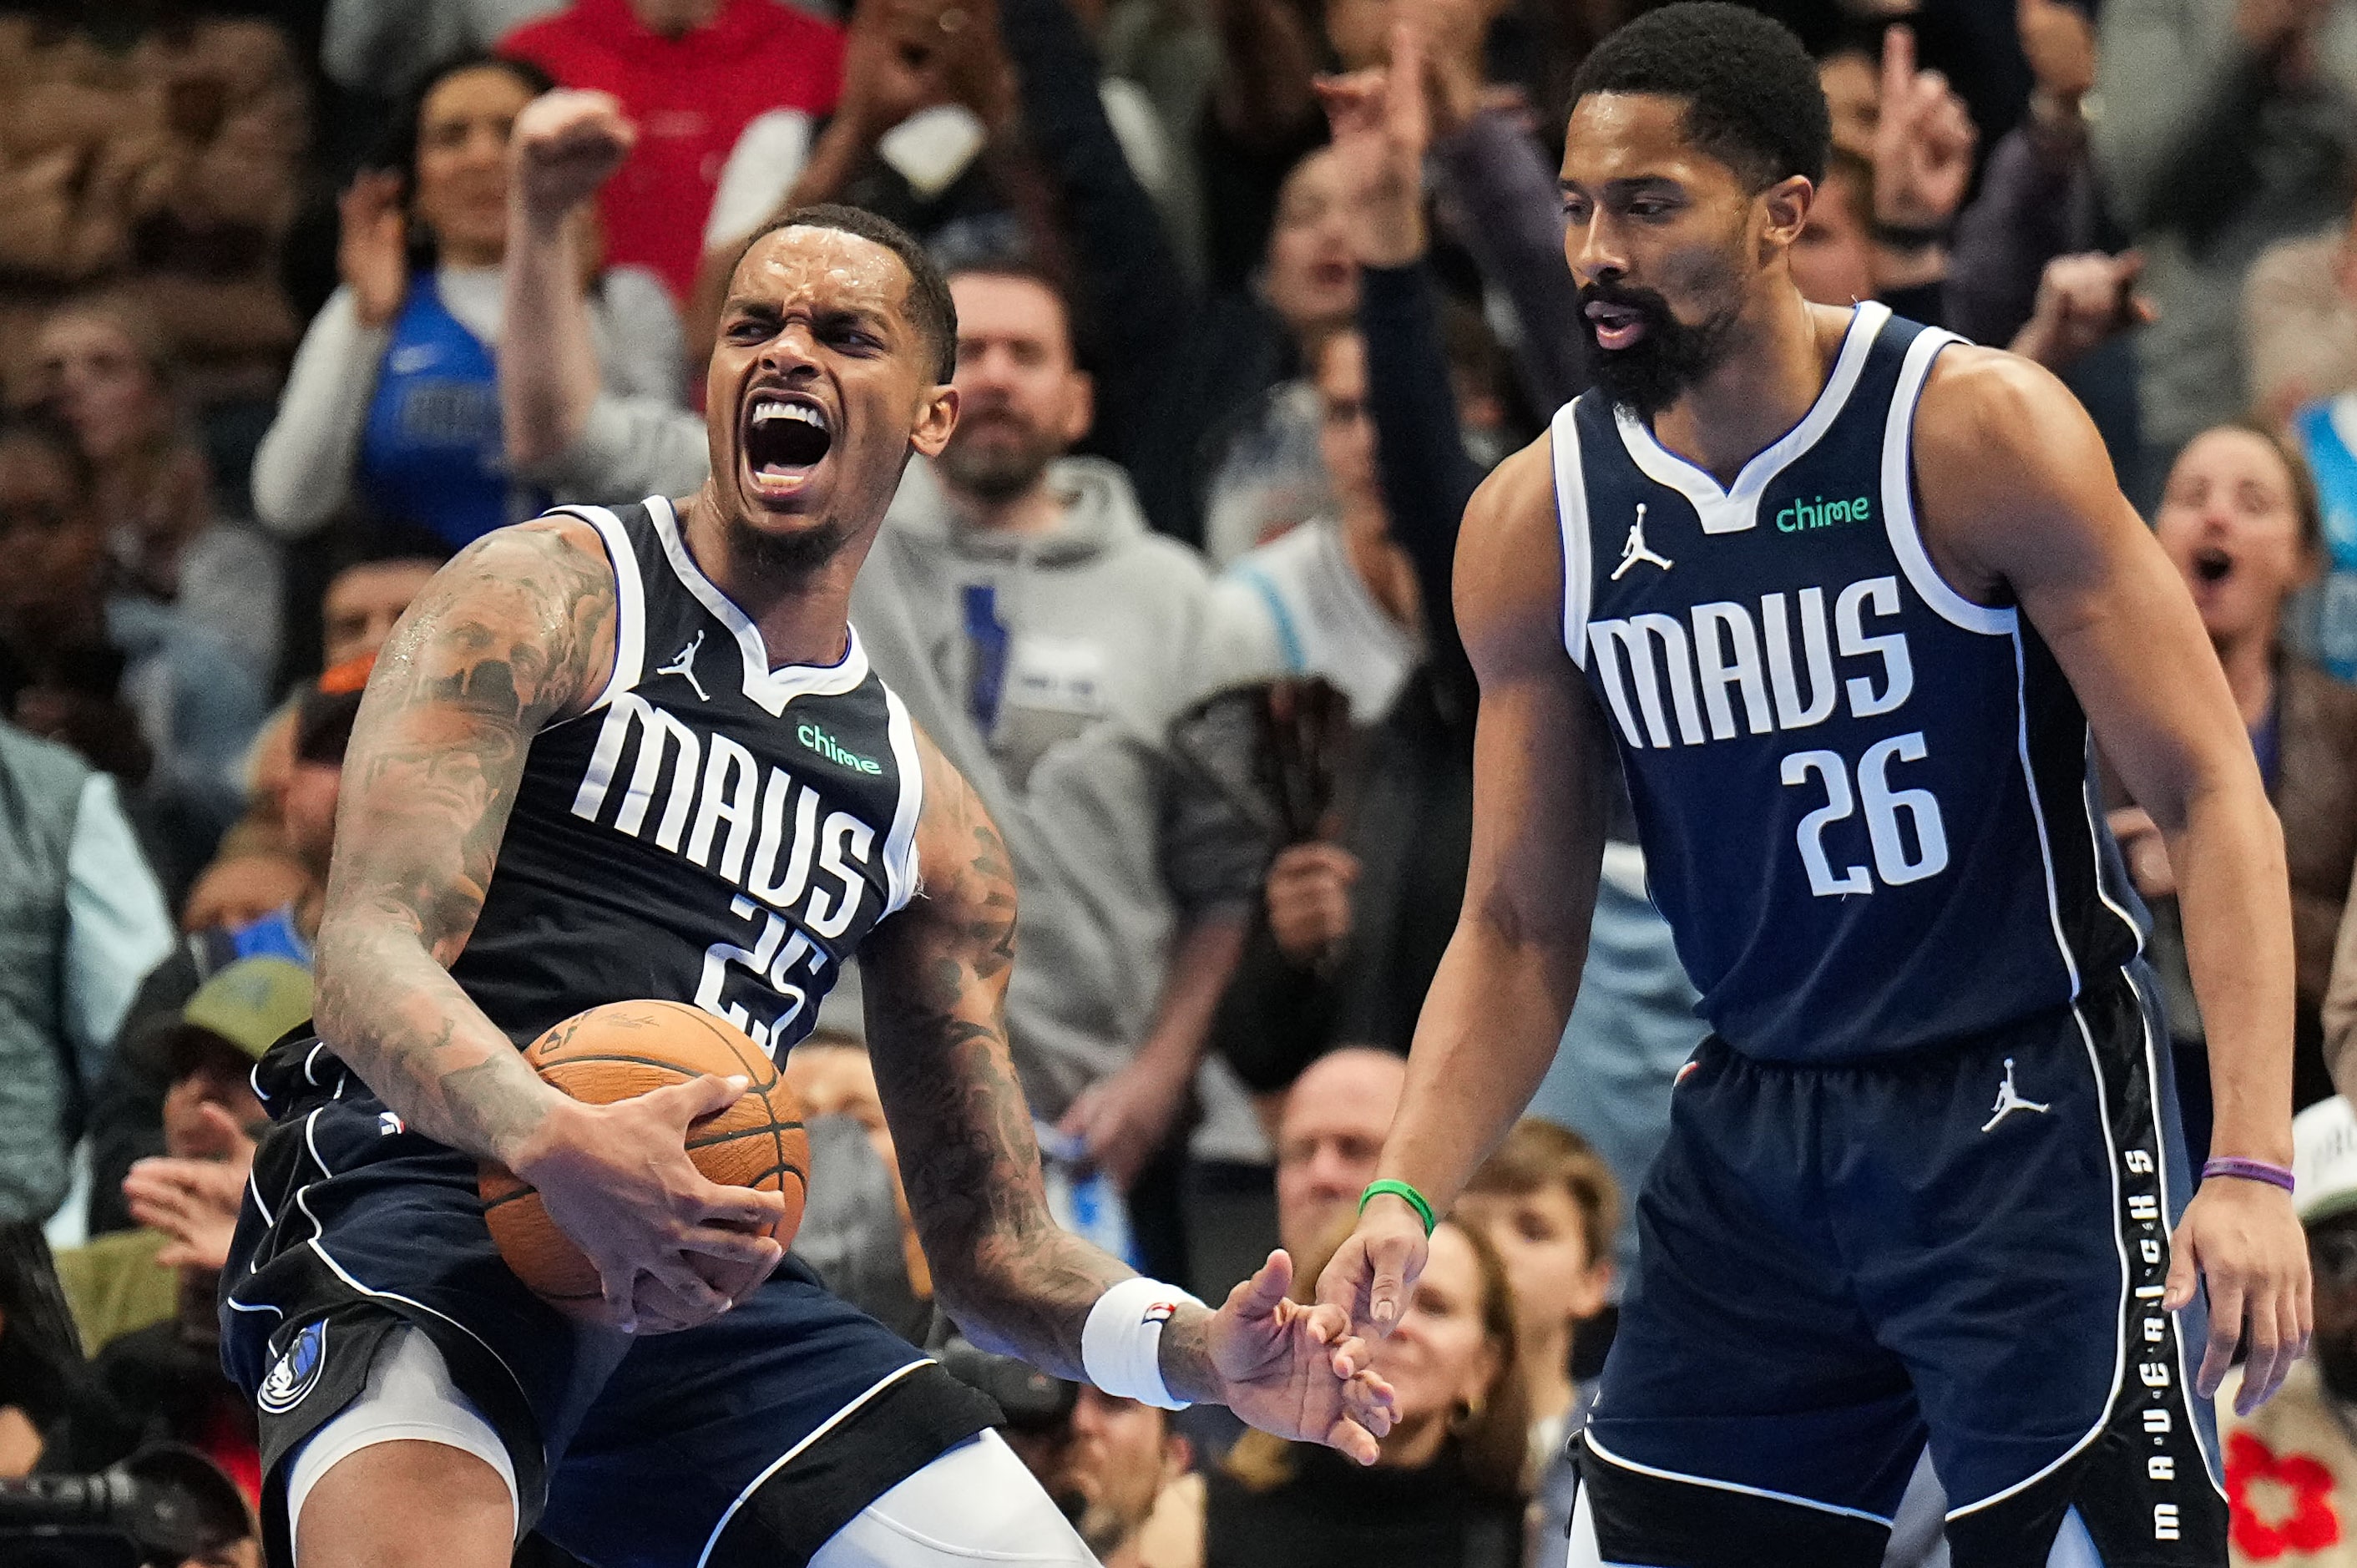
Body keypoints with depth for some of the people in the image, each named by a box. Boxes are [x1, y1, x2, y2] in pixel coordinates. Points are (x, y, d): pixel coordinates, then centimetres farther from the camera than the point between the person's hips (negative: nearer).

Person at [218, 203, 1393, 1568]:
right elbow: (370, 956, -9)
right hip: (430, 1200, -6)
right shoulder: (546, 598, 4)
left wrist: (1198, 1351, 0)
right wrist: (558, 1145, -30)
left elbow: (992, 1246, 22)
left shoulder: (924, 810, 21)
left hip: (701, 1275, 6)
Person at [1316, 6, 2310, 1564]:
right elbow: (1519, 929, 9)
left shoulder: (1979, 432, -12)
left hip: (2024, 1115, -5)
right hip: (1753, 1137, 5)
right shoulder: (1535, 527, 1)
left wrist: (2253, 1166, -23)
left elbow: (2211, 796, -13)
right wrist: (1409, 1192, -8)